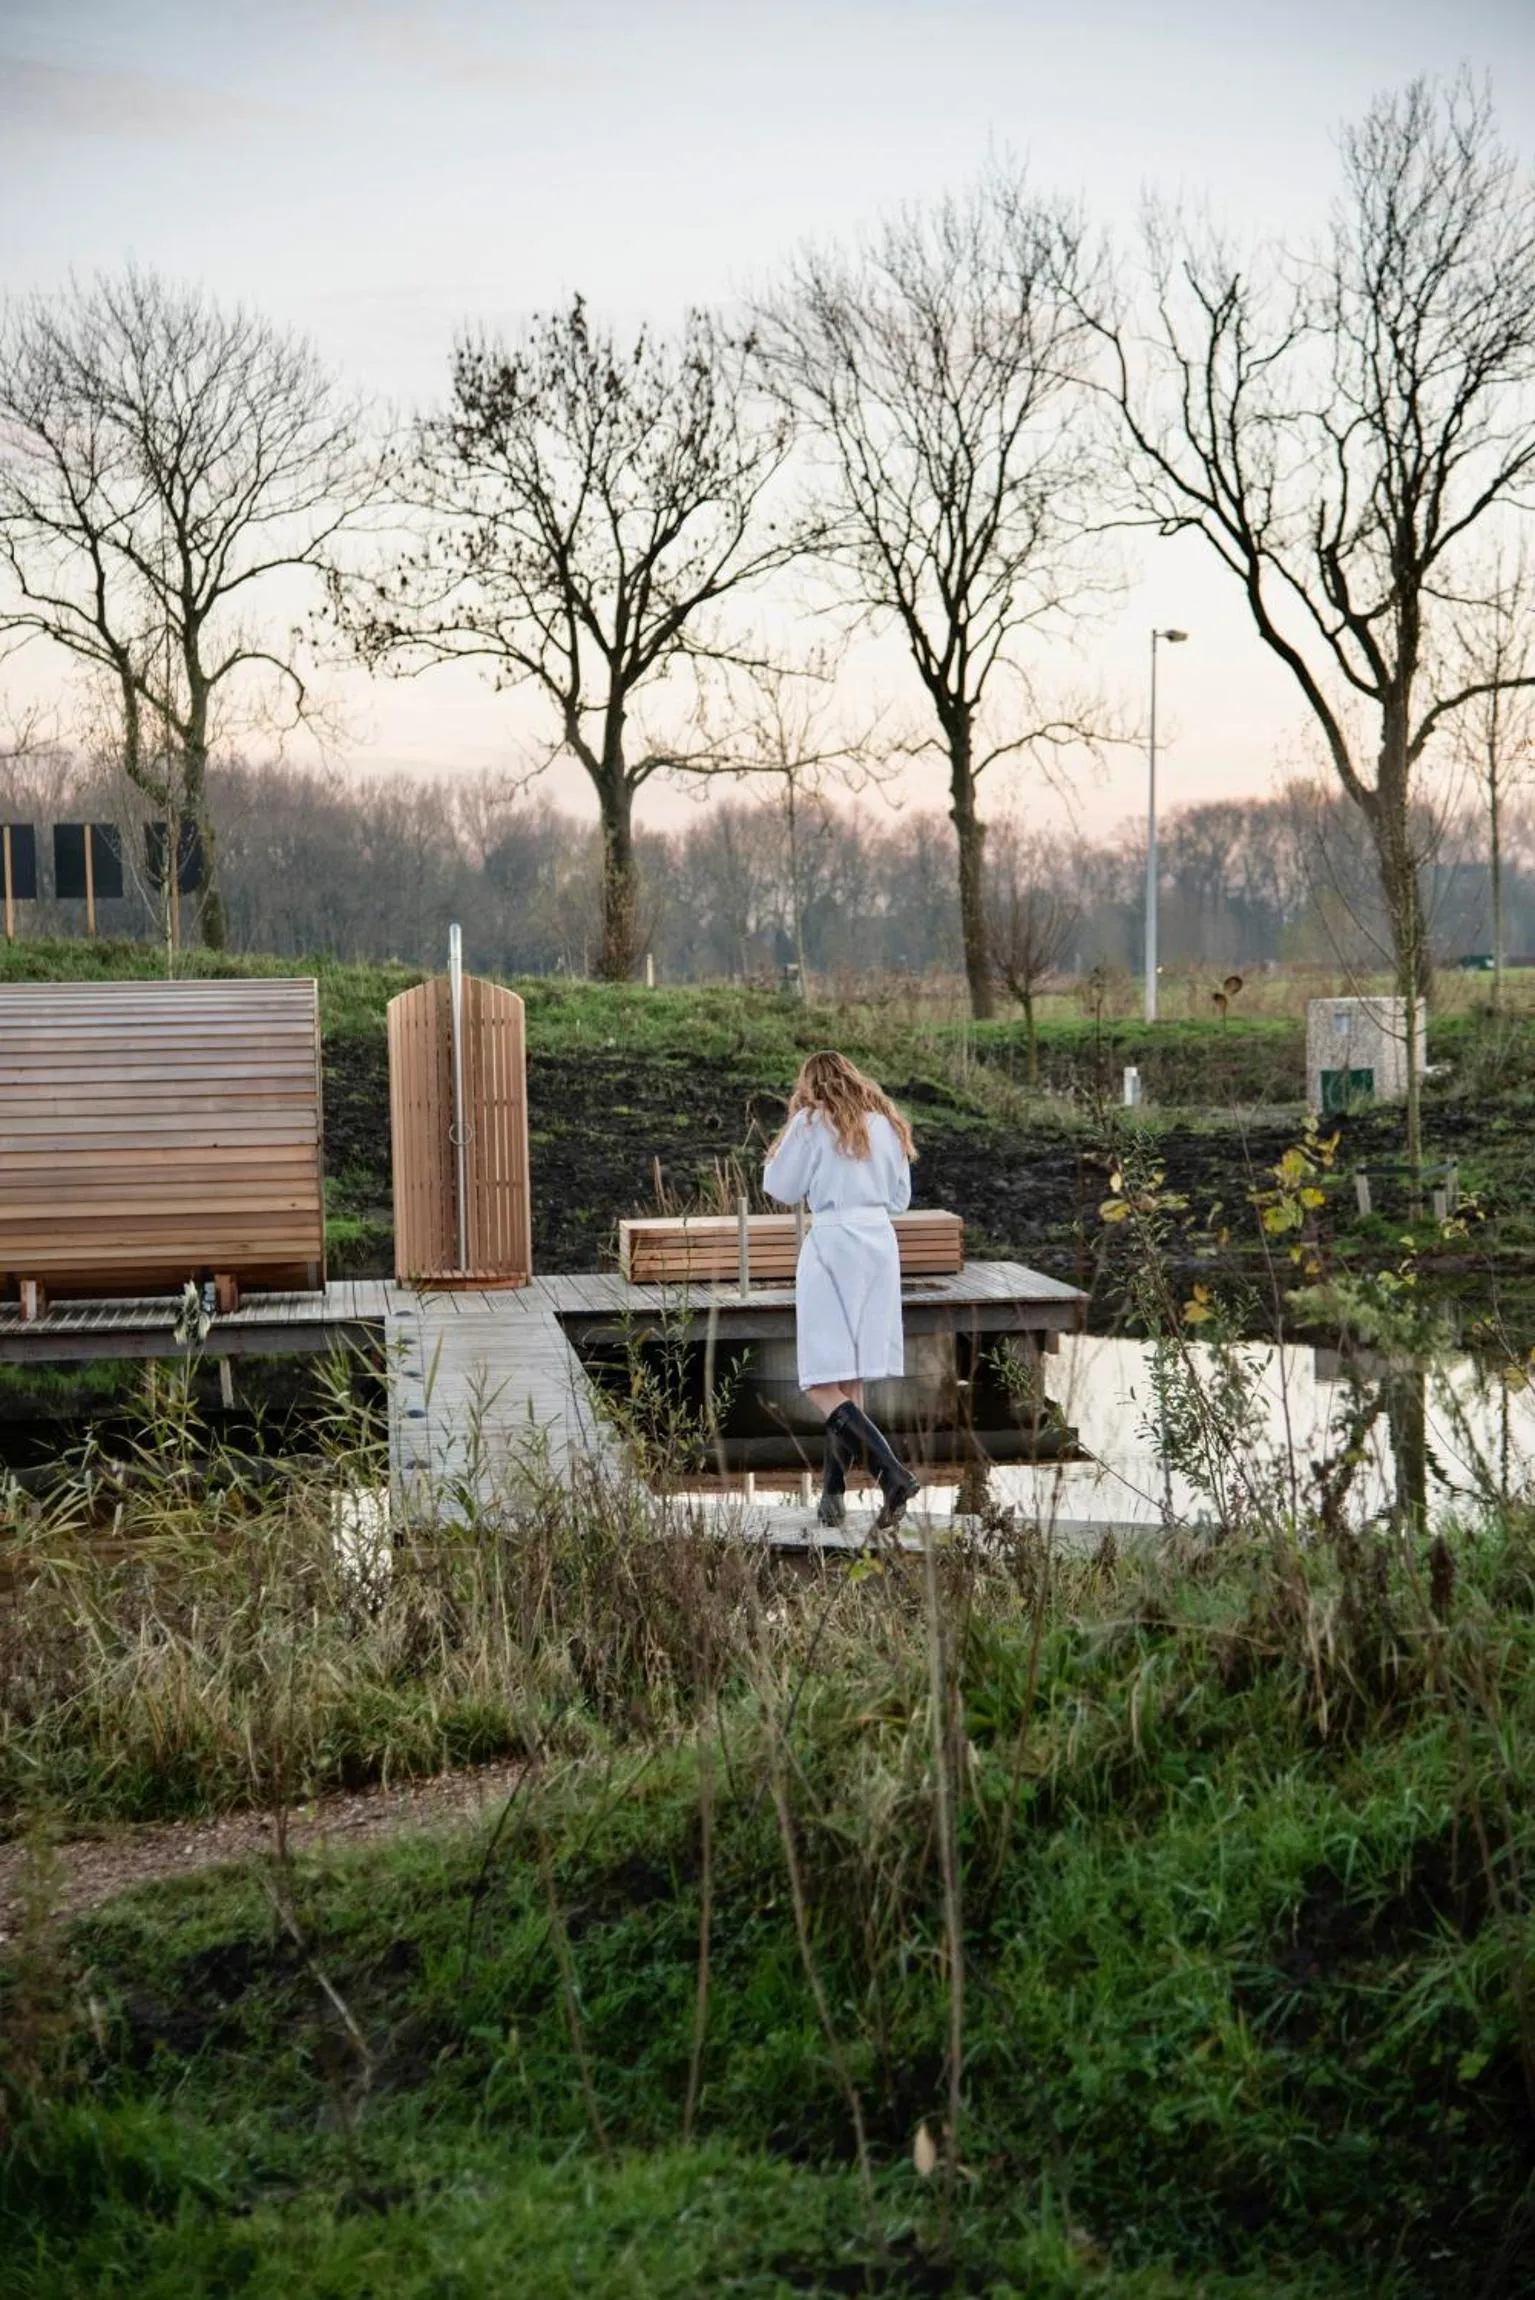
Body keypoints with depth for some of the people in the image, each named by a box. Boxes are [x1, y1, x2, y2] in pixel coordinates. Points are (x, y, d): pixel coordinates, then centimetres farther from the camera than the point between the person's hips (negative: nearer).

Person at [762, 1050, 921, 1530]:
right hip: (880, 1242, 6)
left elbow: (781, 1188, 3)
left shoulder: (812, 1122, -2)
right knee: (851, 1379, 12)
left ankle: (893, 1473, -23)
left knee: (823, 1383, -6)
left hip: (831, 1245, -6)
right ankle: (832, 1494, 14)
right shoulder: (885, 1123, 13)